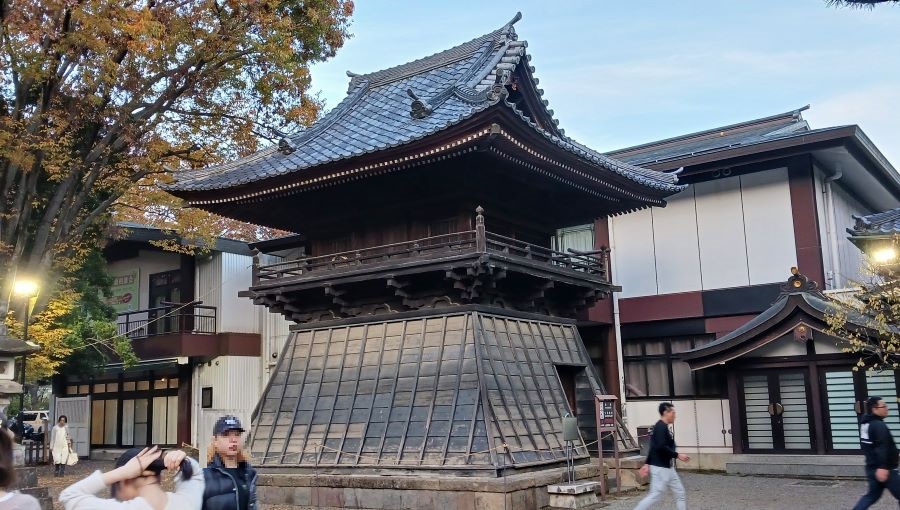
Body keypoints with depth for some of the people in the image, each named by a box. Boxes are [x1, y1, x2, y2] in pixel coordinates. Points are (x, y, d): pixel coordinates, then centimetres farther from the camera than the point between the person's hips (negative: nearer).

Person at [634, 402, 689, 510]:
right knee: (655, 496, -7)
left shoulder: (663, 427, 14)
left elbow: (654, 447, 14)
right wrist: (677, 455, -19)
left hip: (668, 468, 10)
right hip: (660, 468, -10)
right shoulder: (661, 427, -16)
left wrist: (647, 464, 13)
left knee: (680, 493, 12)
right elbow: (661, 447, -26)